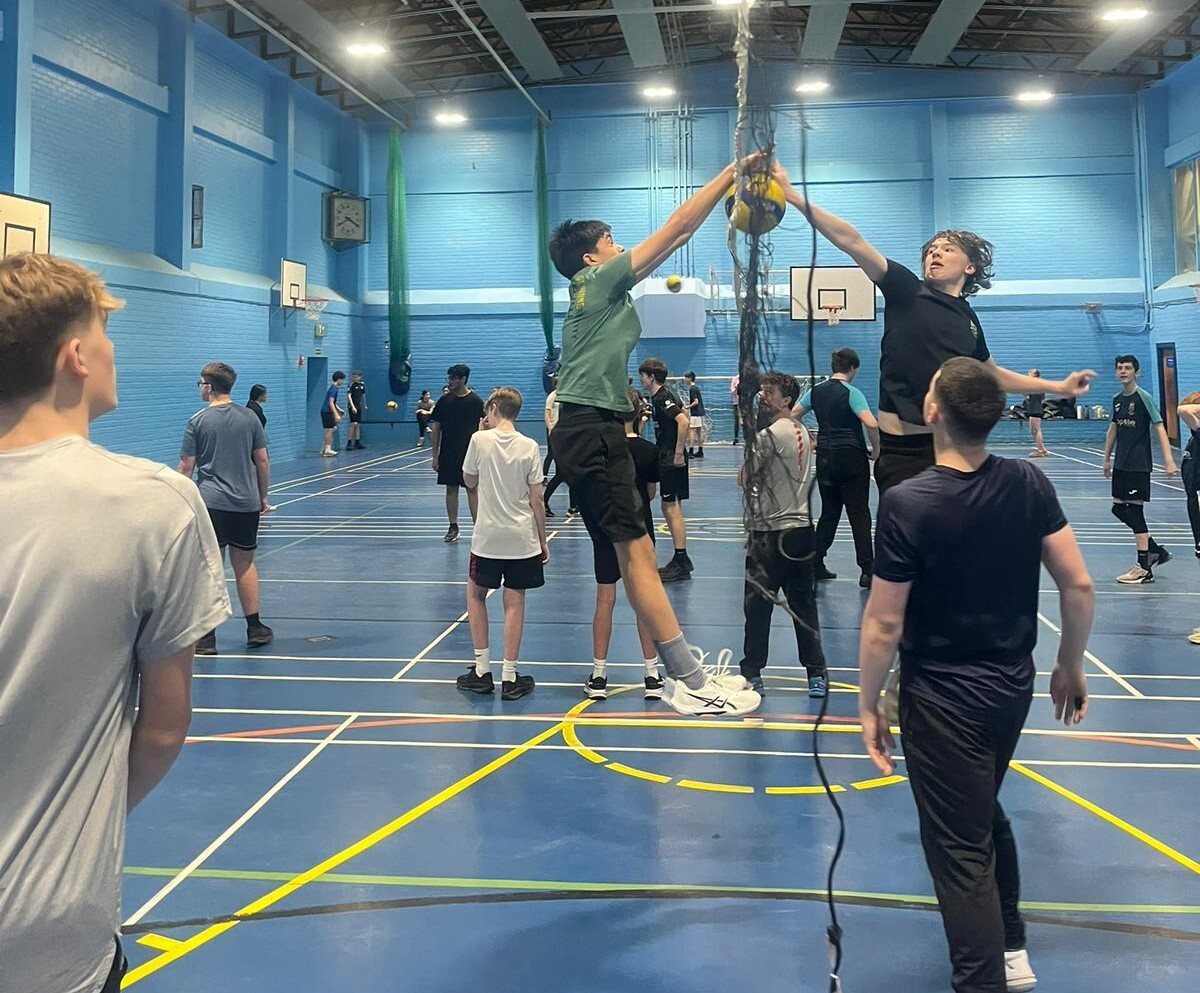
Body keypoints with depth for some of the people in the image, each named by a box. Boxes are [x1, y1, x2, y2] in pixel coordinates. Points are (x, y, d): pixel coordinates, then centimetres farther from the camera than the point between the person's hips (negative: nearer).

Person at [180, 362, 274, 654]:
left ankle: (207, 636, 3)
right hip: (247, 502, 3)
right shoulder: (249, 417, 5)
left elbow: (186, 467, -4)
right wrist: (262, 497, 16)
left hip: (211, 502, -3)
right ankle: (255, 628, 18)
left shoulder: (198, 421, -4)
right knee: (244, 563, 13)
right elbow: (262, 461, 7)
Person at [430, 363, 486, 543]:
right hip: (448, 454, 3)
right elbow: (436, 428, 5)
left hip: (470, 453, -3)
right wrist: (435, 455, 1)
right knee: (451, 489, 8)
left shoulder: (475, 401, -4)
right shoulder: (444, 400, 2)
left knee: (472, 490, -2)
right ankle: (453, 528, 17)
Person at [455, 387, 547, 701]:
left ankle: (482, 671, 16)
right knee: (514, 602, 5)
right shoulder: (529, 447, -4)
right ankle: (509, 678, 7)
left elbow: (470, 483, 8)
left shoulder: (479, 440, -6)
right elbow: (536, 501, -4)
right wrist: (543, 541, 6)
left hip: (487, 537, -1)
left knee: (476, 593, 17)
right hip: (522, 538, 1)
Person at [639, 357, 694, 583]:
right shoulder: (660, 397, 14)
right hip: (666, 460, 10)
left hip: (672, 460, -10)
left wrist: (678, 452, -25)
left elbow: (683, 421, -27)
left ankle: (681, 562, -6)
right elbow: (683, 412, 27)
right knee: (669, 509, 13)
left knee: (673, 509, -8)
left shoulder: (662, 397, -15)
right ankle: (680, 561, 18)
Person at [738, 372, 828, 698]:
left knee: (757, 604, 2)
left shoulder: (770, 434, -14)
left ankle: (752, 675, 8)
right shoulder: (801, 430, 12)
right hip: (802, 528, 8)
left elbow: (743, 478, -12)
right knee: (803, 605, 11)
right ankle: (816, 674, 13)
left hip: (770, 533, -8)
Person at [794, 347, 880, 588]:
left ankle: (816, 564, 15)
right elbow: (871, 424, -23)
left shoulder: (816, 391, 6)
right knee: (859, 515, 0)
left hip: (825, 457, 5)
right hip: (852, 457, -5)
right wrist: (876, 450, -9)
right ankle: (866, 571, -2)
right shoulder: (851, 393, -12)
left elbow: (791, 416, 11)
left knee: (829, 513, 15)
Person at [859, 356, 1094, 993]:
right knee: (986, 815, 28)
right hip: (1013, 687, 6)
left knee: (960, 847, 7)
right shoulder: (1029, 483, -8)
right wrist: (1071, 667, 11)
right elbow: (1078, 586, -3)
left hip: (942, 700, -6)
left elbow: (884, 624, -17)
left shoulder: (906, 504, -22)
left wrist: (868, 706, -5)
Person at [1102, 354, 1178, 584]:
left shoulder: (1144, 397, -11)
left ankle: (1144, 569, 1)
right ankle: (1156, 551, 26)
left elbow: (1159, 428, -15)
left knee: (1134, 511, -6)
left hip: (1139, 465, -8)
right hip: (1121, 464, 8)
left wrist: (1168, 460, -23)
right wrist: (1107, 459, 23)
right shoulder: (1117, 399, 10)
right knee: (1119, 509, 10)